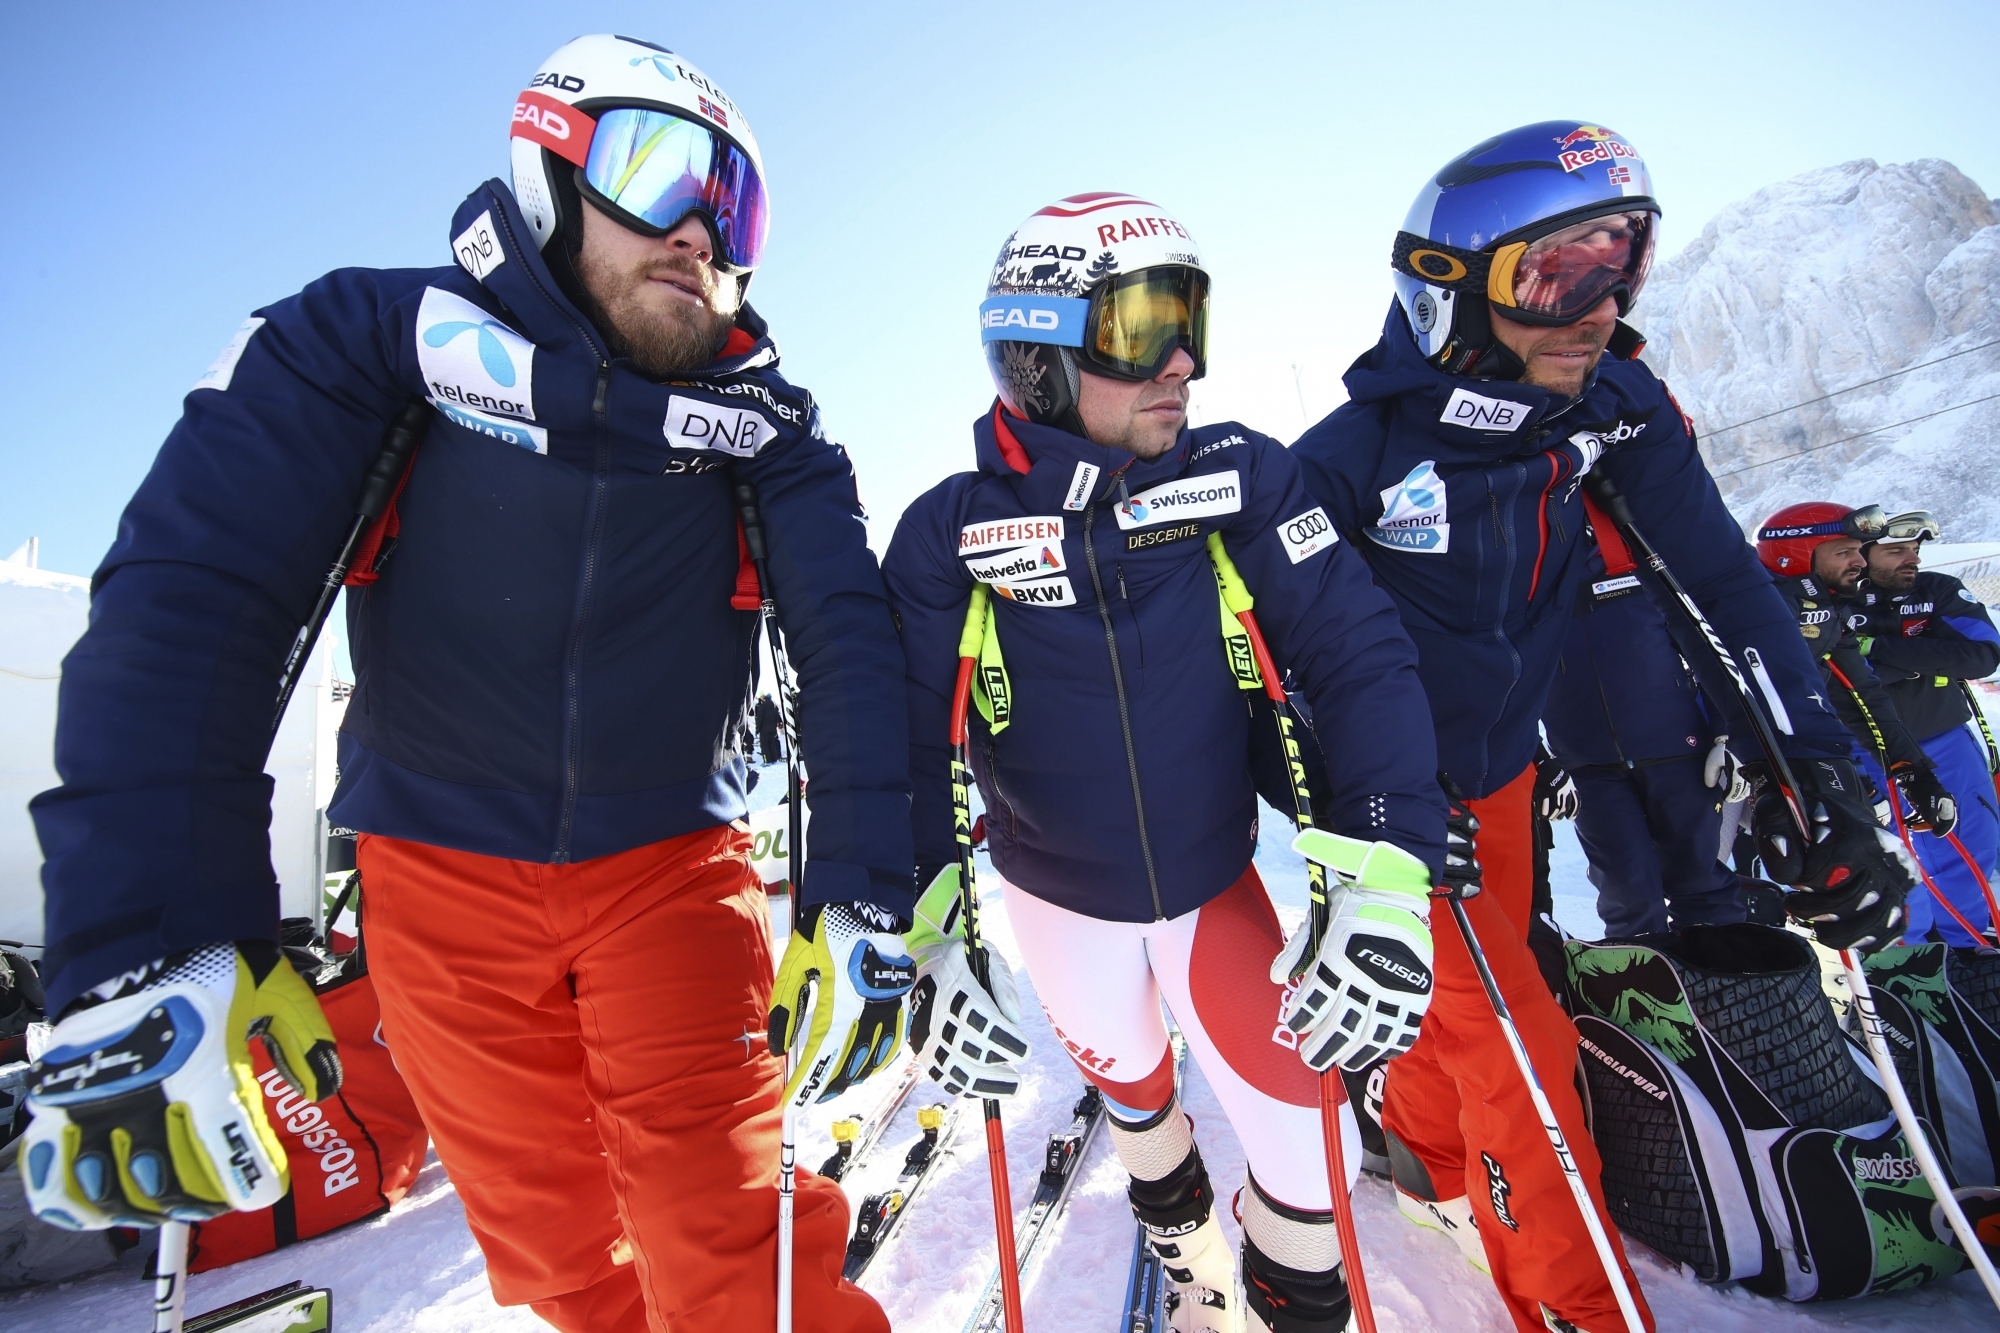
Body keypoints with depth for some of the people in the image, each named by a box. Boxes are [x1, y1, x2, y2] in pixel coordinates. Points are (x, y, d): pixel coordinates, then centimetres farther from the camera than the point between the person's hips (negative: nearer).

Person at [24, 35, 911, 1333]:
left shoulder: (765, 417, -4)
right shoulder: (374, 337, -8)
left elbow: (850, 637, -11)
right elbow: (191, 601, -15)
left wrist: (862, 891, -20)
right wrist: (156, 939, -23)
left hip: (673, 869, 0)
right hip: (441, 878, 1)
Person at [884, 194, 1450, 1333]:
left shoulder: (1243, 479, -16)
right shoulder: (951, 532, -17)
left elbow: (1358, 652, -19)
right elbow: (906, 738, -16)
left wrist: (1388, 881, -31)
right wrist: (927, 934, -26)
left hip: (1219, 883, 0)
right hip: (1061, 900, 1)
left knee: (1305, 1143, 5)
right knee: (1135, 1089, 24)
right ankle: (1185, 1238, 59)